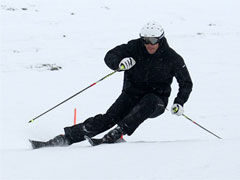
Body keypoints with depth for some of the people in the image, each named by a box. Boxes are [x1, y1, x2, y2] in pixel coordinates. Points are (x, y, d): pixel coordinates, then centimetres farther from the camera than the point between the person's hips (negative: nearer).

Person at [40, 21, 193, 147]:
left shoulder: (172, 58, -10)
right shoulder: (134, 47, -8)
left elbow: (186, 83, 0)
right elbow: (109, 56, -13)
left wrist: (179, 103, -15)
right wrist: (120, 63, -37)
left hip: (156, 103, -1)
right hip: (132, 95, 1)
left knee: (148, 102, -38)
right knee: (110, 118, -21)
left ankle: (118, 132, -42)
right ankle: (67, 137, -25)